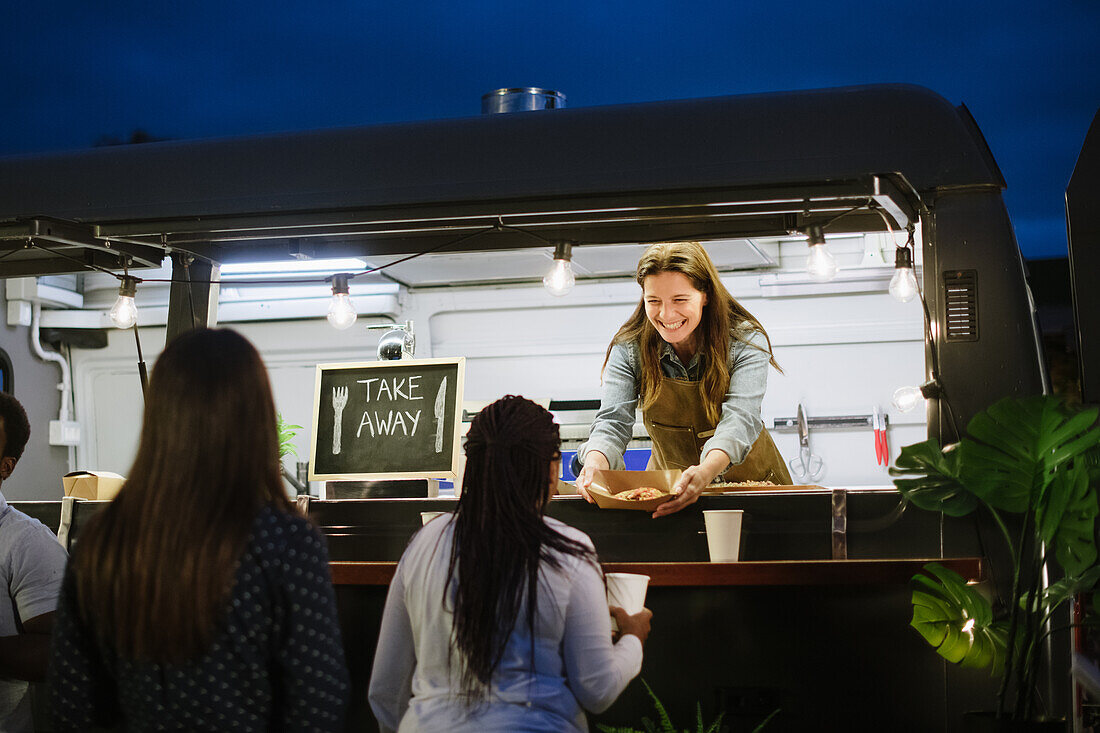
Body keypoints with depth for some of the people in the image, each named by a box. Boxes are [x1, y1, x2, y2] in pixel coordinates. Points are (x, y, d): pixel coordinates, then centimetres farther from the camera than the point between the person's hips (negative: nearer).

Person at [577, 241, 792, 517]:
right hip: (668, 485, 2)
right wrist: (595, 463, -42)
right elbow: (613, 421, -17)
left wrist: (705, 472, -49)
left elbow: (739, 419, -28)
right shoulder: (629, 349, -8)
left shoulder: (745, 342, -14)